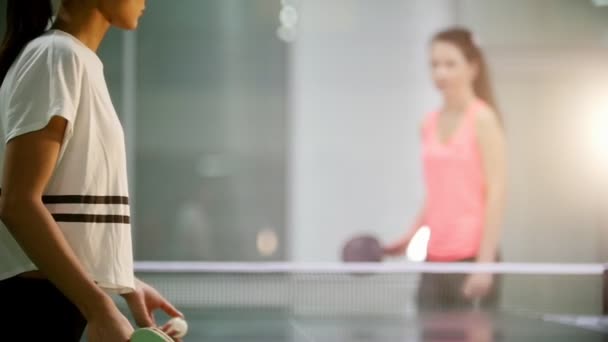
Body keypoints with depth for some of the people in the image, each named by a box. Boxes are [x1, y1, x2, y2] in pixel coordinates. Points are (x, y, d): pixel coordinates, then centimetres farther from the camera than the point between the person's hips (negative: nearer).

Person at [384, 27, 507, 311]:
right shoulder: (429, 124, 11)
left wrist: (484, 263, -15)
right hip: (435, 258, 6)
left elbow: (495, 194, -10)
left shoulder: (483, 119, -6)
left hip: (472, 256, -6)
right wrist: (409, 237, 6)